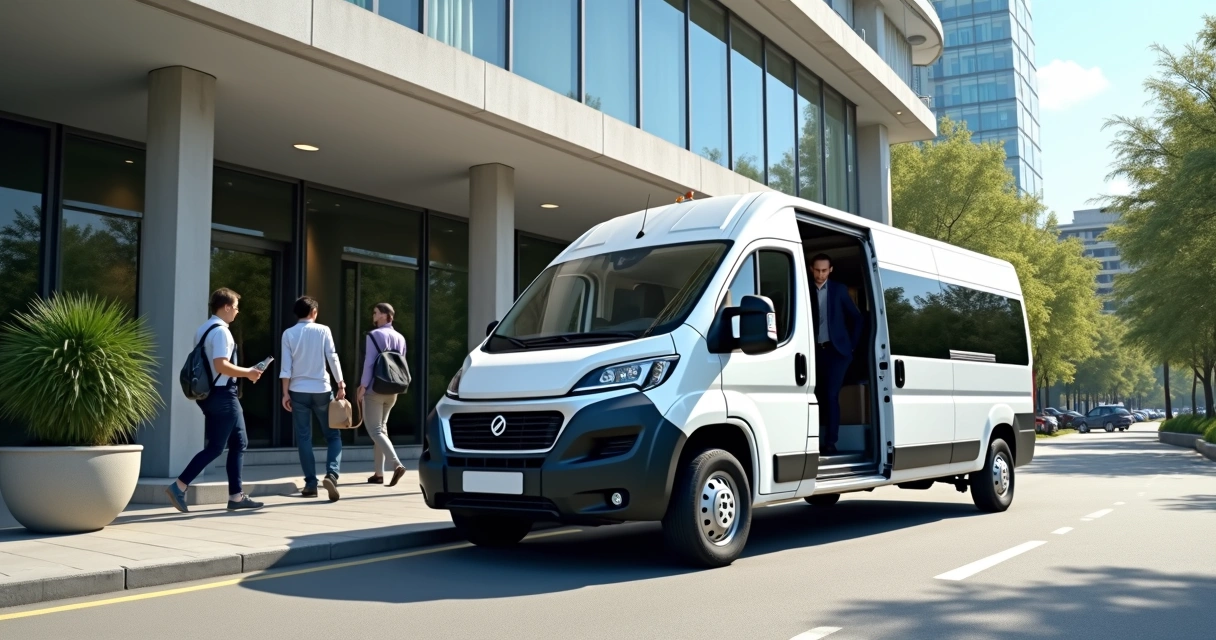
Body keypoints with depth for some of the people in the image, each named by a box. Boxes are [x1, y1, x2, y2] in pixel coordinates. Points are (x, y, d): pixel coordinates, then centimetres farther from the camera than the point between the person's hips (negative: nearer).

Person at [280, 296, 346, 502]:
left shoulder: (289, 334, 2)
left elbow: (286, 366, -2)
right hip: (321, 390, -1)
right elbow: (333, 358, -6)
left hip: (298, 391, 1)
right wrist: (341, 384, -3)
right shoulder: (323, 330, 0)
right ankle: (331, 474, -13)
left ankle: (311, 483, 6)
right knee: (333, 435, 8)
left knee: (304, 438, 7)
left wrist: (285, 393, 1)